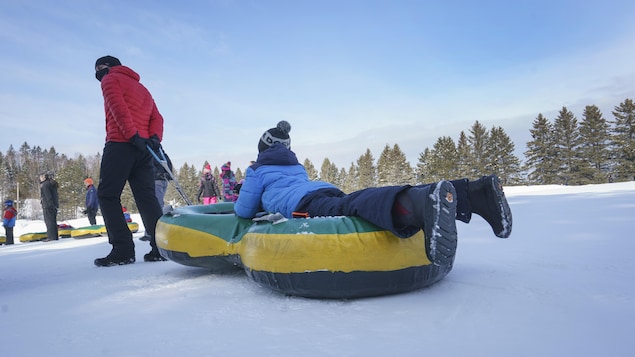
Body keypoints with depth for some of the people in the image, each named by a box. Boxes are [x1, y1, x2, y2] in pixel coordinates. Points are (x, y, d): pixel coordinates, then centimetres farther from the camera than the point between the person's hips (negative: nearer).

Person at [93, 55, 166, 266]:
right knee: (147, 197, 3)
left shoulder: (110, 79, 8)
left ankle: (123, 249, -11)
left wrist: (133, 136, -20)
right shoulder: (142, 88, 30)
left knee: (107, 195, -2)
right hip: (143, 148, 7)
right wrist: (155, 138, 0)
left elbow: (119, 109, -11)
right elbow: (156, 118, 15)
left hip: (121, 144, -7)